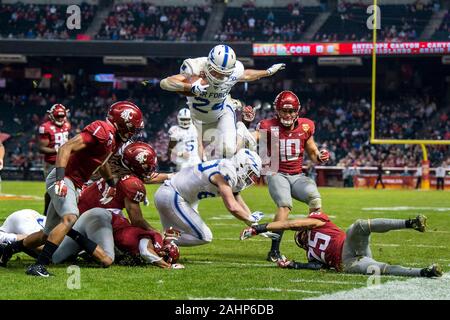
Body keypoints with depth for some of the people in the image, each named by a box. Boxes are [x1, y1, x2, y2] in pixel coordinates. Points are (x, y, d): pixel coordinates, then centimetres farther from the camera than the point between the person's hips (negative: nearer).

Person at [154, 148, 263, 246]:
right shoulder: (225, 173, -21)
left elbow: (240, 204, 17)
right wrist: (251, 218, -12)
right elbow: (232, 207, -28)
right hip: (172, 197, -10)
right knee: (204, 237, -8)